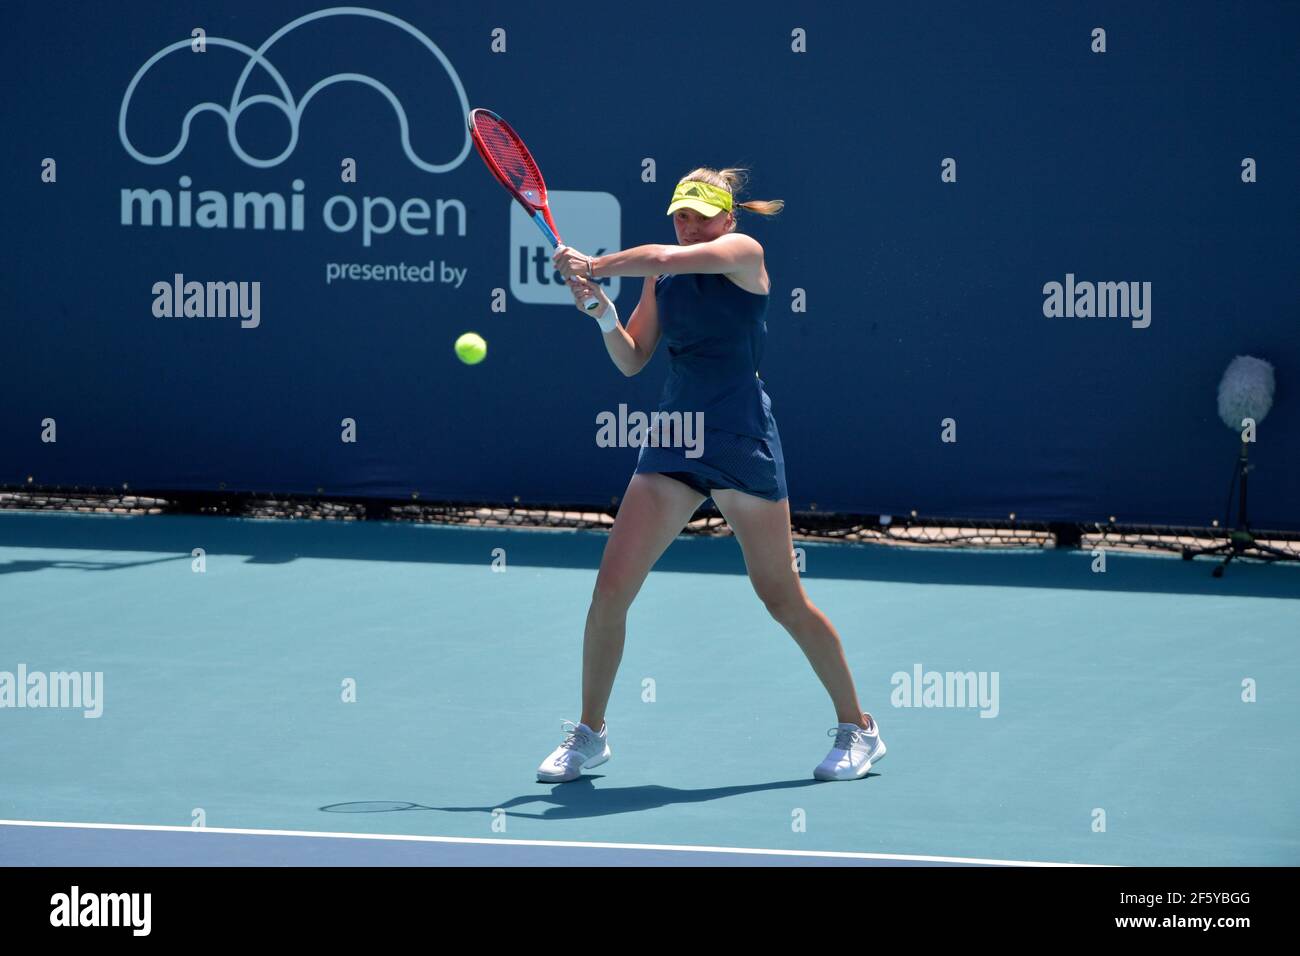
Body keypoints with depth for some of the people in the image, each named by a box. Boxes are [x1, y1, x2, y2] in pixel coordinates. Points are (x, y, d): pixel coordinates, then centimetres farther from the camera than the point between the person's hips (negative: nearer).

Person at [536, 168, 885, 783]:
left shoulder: (744, 253, -6)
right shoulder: (663, 279, 10)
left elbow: (664, 257, -21)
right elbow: (631, 360, 10)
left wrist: (592, 267, -11)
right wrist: (601, 307, -7)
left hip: (741, 443, -5)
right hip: (674, 439, 5)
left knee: (782, 598, 0)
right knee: (611, 588, -3)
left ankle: (857, 728, 15)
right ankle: (589, 733, 10)